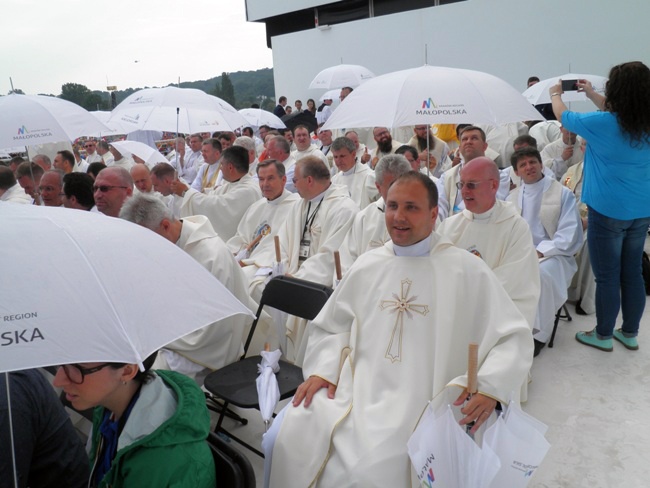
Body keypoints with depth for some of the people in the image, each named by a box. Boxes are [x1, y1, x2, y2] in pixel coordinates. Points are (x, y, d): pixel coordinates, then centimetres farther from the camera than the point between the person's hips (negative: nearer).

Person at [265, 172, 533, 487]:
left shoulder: (466, 270, -2)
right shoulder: (366, 266, 10)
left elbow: (514, 337, -2)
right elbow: (330, 327, 16)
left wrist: (489, 387, -18)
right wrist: (322, 370, -1)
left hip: (416, 403, -3)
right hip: (350, 390, 4)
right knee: (284, 439, -11)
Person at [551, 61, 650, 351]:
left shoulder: (601, 123, -17)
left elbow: (564, 117, 1)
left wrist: (556, 94, 21)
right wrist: (591, 94, 32)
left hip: (608, 212, -6)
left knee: (607, 277, 5)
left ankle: (603, 335, 20)